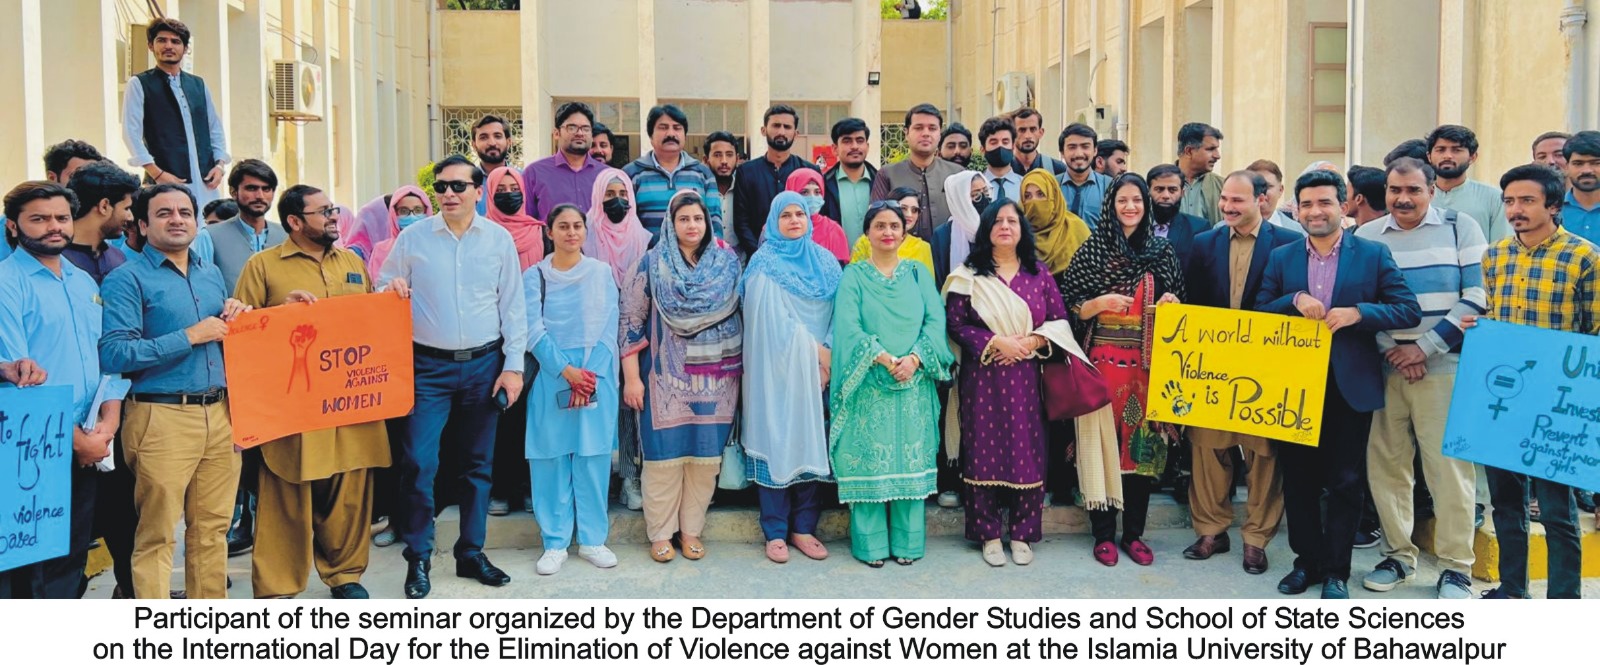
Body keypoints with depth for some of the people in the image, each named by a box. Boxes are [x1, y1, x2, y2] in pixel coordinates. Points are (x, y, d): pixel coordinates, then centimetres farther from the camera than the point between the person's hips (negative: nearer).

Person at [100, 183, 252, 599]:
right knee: (157, 535, -1)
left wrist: (238, 318, 5)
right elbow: (113, 354, -15)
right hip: (162, 418, -6)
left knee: (213, 528, 12)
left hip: (220, 414, 6)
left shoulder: (212, 274, 17)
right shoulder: (128, 279, -3)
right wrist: (191, 336, -14)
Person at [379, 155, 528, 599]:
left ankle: (471, 553, 23)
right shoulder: (412, 238, 1)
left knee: (478, 463, 9)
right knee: (418, 462, -8)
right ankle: (418, 558, 8)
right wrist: (390, 290, -14)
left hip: (484, 365, 1)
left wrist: (513, 366, -2)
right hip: (429, 366, -1)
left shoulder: (499, 239, 2)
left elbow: (512, 307, 3)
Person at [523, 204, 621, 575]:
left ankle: (592, 539, 14)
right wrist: (567, 371, -16)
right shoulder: (535, 276, 4)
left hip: (597, 376, 0)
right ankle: (555, 542, 10)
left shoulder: (602, 272, 6)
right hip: (551, 376, 0)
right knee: (551, 457, 1)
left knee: (593, 457, 3)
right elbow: (533, 331, -4)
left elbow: (609, 328, 0)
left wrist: (590, 374, -12)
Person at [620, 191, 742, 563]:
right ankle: (660, 533, 15)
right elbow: (631, 320, -2)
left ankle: (691, 530, 19)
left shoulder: (727, 262, 5)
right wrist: (631, 378, -7)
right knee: (665, 455, 2)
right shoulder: (651, 264, -1)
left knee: (706, 455, 5)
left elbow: (740, 314, 11)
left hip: (714, 378, 2)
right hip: (665, 377, -2)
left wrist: (741, 370, 6)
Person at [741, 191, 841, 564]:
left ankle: (804, 528, 13)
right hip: (776, 369, -4)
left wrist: (828, 353, -9)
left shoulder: (825, 262, 12)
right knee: (776, 442, -2)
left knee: (811, 442, 4)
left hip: (817, 369, 4)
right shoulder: (765, 263, 0)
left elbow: (837, 313, 6)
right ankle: (775, 532, 5)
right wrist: (813, 350, -10)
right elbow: (772, 318, -9)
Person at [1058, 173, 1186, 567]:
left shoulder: (1163, 251, 9)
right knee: (1104, 442, -3)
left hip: (1149, 364, 2)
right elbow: (1069, 307, 1)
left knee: (1142, 443, 4)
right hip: (1104, 361, -2)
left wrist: (1173, 305, -6)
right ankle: (1104, 533, 8)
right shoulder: (1093, 249, 3)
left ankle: (1134, 532, 15)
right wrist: (1100, 303, -16)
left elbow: (1179, 308, 15)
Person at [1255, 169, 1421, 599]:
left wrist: (1357, 312, -19)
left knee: (1346, 482, 5)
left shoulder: (1374, 254, 0)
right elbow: (1258, 313, 2)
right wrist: (1294, 300, -16)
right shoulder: (1282, 257, 7)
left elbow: (1409, 310, -5)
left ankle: (1336, 570, 18)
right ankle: (1307, 560, 24)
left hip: (1351, 386, -2)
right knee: (1298, 479, 9)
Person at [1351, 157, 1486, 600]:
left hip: (1444, 368, -2)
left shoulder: (1461, 228, 3)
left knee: (1449, 466, -2)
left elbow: (1476, 298, -3)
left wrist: (1424, 347, -10)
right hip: (1384, 368, 2)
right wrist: (1390, 349, -7)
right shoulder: (1366, 236, 8)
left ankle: (1456, 566, 10)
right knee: (1385, 464, 5)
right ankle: (1398, 555, 19)